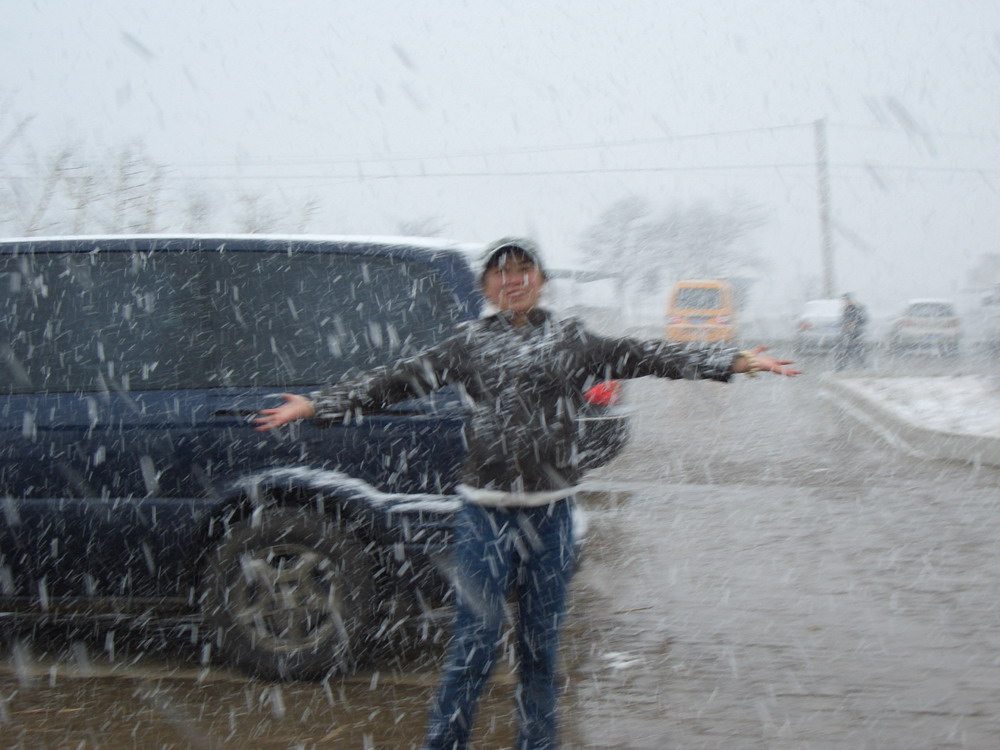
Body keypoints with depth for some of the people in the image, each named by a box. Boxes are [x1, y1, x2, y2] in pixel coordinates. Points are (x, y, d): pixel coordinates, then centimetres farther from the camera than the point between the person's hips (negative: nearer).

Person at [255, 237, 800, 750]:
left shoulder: (571, 341, 6)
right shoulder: (468, 344, 4)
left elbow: (645, 358, 0)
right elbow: (396, 381, 3)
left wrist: (737, 361, -8)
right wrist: (316, 405, -3)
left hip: (551, 515, 2)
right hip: (484, 515, -1)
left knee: (541, 644, 10)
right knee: (474, 643, -4)